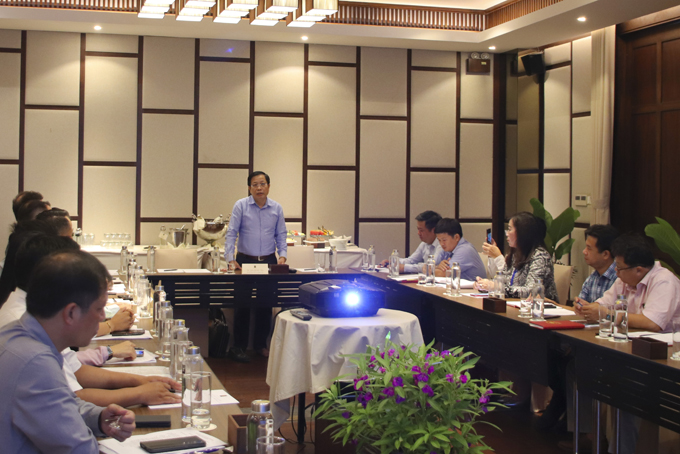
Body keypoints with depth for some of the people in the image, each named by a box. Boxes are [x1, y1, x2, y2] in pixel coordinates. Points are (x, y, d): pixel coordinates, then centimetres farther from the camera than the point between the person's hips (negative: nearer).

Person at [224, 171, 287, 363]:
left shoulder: (276, 208, 6)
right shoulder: (241, 206, -2)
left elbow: (281, 235, 10)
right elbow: (231, 233, -5)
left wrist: (282, 255, -5)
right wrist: (230, 259, -15)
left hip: (269, 261, 3)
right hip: (245, 261, -2)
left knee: (266, 305, 7)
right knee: (242, 305, -1)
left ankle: (261, 345, 20)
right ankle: (239, 347, 7)